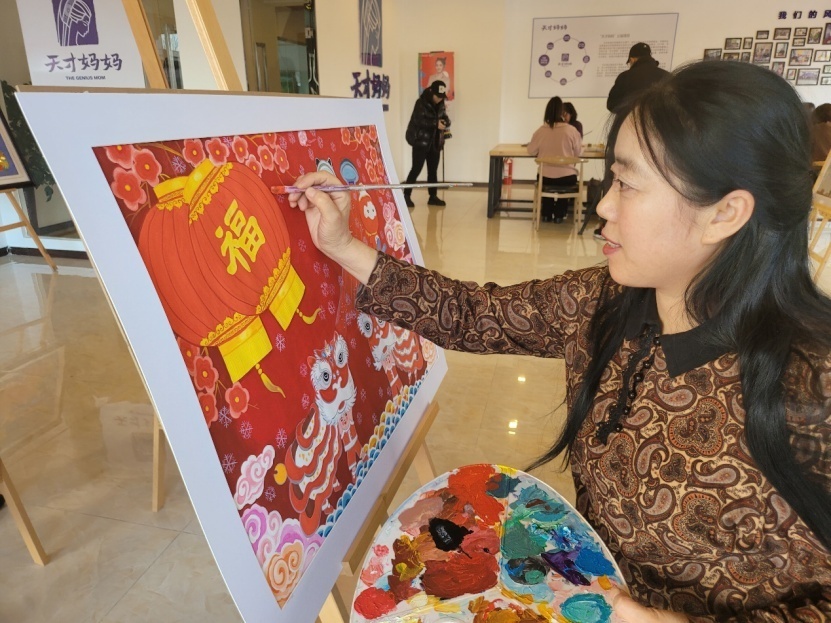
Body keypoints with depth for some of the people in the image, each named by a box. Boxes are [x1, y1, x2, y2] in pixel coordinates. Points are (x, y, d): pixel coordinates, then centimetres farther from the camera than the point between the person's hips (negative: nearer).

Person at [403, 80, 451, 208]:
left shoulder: (440, 105, 10)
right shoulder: (421, 103, -11)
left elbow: (444, 117, 12)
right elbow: (418, 120, -21)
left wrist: (445, 122, -12)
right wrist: (436, 123, -26)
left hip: (435, 142, 7)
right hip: (421, 142, -6)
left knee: (433, 170, 9)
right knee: (416, 169, -7)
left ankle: (433, 197, 17)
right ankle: (406, 196, 0)